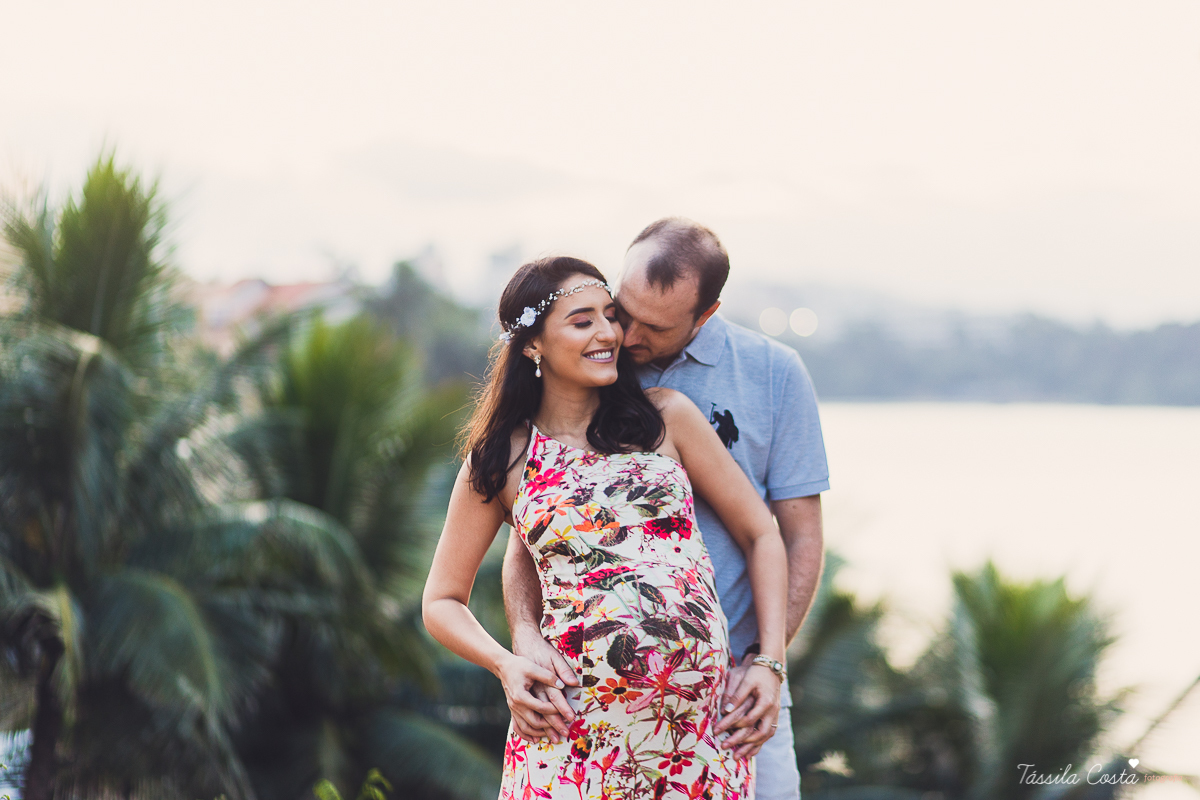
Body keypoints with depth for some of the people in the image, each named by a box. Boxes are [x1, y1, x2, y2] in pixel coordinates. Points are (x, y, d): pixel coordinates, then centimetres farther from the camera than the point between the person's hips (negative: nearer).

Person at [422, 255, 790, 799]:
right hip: (575, 729, -1)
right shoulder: (501, 459, 6)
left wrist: (770, 662, -1)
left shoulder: (666, 418, 7)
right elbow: (443, 601, 12)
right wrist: (506, 666, -7)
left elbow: (760, 535, 9)